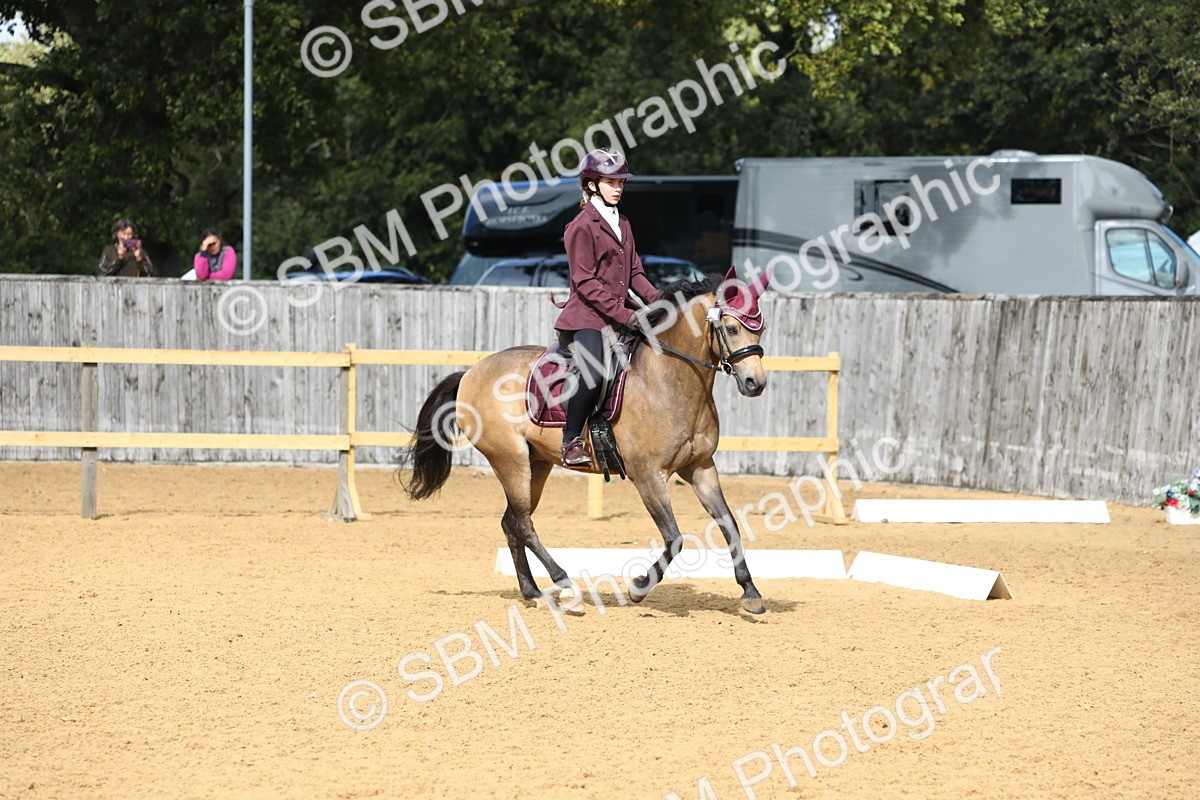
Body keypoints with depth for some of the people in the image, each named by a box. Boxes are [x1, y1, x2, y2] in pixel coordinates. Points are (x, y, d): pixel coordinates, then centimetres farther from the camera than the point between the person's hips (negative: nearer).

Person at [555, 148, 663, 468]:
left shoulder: (622, 225, 18)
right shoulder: (582, 226, -8)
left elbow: (634, 271, 18)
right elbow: (586, 282, -14)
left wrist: (655, 298, -1)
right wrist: (623, 314, -20)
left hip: (620, 315, 9)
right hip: (586, 317, -9)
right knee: (593, 374, -29)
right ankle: (571, 442, -16)